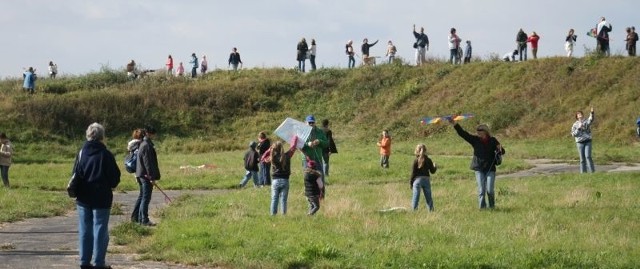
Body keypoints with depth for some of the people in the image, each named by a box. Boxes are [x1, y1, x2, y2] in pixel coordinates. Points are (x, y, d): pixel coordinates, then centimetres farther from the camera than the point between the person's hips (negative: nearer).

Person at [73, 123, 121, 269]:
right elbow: (115, 176, -6)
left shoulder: (82, 153, 0)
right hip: (101, 198, -4)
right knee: (100, 230, 1)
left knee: (85, 230, 10)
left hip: (83, 198, 4)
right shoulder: (106, 154, -12)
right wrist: (110, 185, 14)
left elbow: (75, 175, 4)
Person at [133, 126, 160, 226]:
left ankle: (136, 217, 25)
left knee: (141, 196, 18)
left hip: (141, 175, 10)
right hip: (146, 175, -10)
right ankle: (144, 220, -5)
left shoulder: (142, 144, 14)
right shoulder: (147, 146, -18)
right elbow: (148, 163, -21)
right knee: (146, 197, -6)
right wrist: (152, 177, -20)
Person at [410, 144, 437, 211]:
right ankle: (431, 210, 16)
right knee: (428, 197, 12)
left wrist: (411, 182, 0)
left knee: (415, 197, 2)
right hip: (426, 180, 3)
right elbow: (432, 171, 6)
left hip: (417, 180, -3)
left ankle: (414, 210, -1)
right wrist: (435, 167, 28)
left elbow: (413, 172, -8)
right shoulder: (428, 160, 0)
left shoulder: (416, 160, -8)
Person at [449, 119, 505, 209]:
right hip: (479, 168, 1)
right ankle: (482, 207, 3)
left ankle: (492, 207, 16)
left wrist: (499, 149, -19)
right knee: (481, 190, -4)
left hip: (490, 168, -1)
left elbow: (502, 152, 5)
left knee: (490, 190, -4)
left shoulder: (492, 140, 2)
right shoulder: (475, 140, 3)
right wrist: (454, 124, -15)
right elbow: (462, 133, -4)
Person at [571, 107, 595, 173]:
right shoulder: (575, 125, 7)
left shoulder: (586, 121, 5)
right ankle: (583, 172, 10)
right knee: (582, 158, 3)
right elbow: (573, 134, 0)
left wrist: (592, 112, -38)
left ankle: (592, 171, -10)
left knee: (588, 156, -14)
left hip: (588, 141, -1)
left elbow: (591, 119, -18)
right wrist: (579, 128, -12)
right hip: (580, 142, 1)